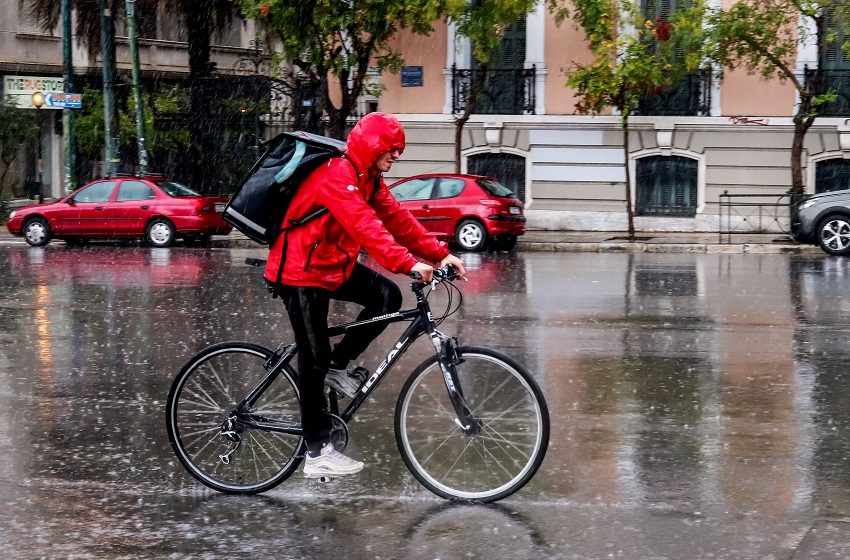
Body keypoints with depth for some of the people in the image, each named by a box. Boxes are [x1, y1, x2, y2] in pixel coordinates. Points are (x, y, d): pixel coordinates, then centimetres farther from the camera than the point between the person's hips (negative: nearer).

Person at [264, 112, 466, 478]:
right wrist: (408, 263, -44)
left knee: (387, 297, -9)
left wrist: (440, 254, -6)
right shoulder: (337, 175, -24)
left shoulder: (369, 179, 7)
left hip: (334, 264, 9)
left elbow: (397, 218, 4)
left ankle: (340, 366, 6)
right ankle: (317, 454, -5)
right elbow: (365, 226, -36)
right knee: (314, 359, -8)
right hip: (301, 271, -9)